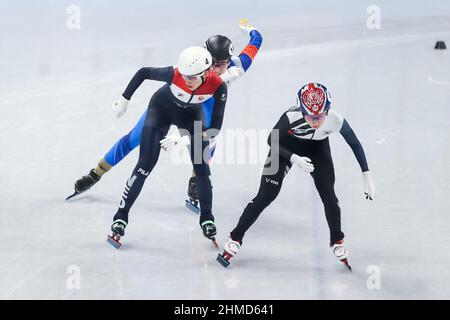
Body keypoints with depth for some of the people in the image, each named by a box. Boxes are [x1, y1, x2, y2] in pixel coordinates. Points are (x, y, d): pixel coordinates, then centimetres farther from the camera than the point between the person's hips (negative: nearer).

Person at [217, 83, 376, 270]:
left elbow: (354, 144, -17)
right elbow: (272, 140, -23)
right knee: (265, 196, -4)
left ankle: (337, 242, 20)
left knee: (328, 195, -5)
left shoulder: (335, 120, -35)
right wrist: (294, 159, -36)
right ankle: (235, 238, 9)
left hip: (317, 147, 2)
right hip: (286, 145, -2)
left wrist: (366, 175, -14)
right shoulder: (291, 117, -41)